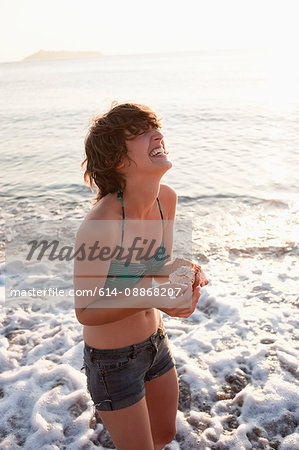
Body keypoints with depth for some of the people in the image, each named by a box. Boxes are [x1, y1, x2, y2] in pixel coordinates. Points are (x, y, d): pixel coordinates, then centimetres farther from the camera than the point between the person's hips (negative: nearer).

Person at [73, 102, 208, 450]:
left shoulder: (167, 199, -10)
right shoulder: (99, 225, -32)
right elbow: (85, 311, -21)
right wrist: (148, 296, -34)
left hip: (155, 341, 7)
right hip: (112, 360, -6)